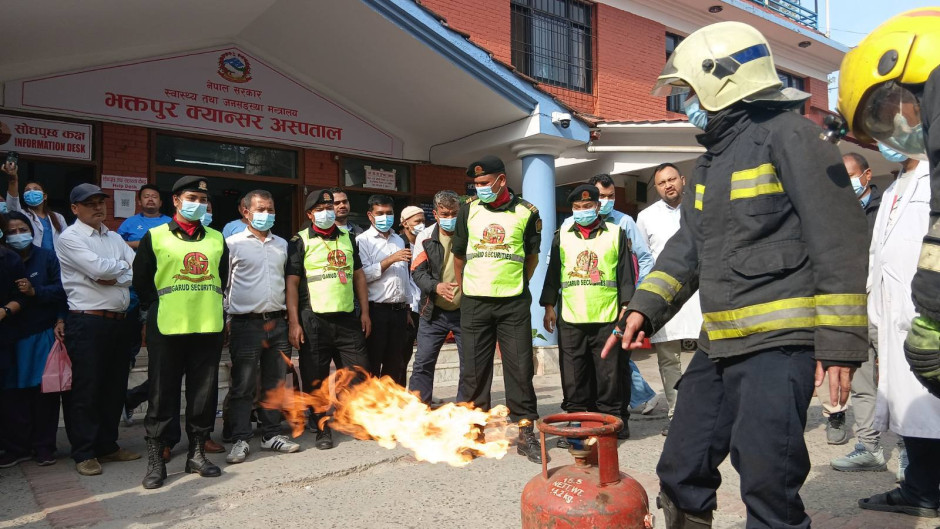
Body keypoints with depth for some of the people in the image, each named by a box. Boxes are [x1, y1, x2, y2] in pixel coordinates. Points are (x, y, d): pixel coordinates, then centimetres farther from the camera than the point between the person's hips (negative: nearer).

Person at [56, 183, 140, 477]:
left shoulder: (114, 238, 15)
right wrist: (124, 265, -1)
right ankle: (84, 453, 12)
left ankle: (107, 445, 24)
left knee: (115, 387, 12)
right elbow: (98, 268, -19)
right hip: (87, 321, -6)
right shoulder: (69, 238, -4)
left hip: (119, 320, 7)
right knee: (87, 389, 0)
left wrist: (115, 277, -12)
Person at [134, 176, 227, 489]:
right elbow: (141, 281, 5)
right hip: (167, 330, -3)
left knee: (204, 393, 8)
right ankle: (155, 460, 14)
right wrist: (156, 311, 1)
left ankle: (197, 454, 21)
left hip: (209, 328, 3)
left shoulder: (217, 239, 12)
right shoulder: (155, 237, 3)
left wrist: (210, 307, 12)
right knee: (163, 395, 2)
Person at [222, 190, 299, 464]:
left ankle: (271, 434, 21)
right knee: (243, 385, 0)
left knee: (275, 383, 10)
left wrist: (289, 317, 14)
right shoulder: (233, 243, 0)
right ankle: (241, 440, 9)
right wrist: (225, 319, -5)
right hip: (246, 323, -5)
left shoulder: (282, 244, 14)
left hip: (277, 322, 5)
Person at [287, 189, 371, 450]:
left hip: (347, 318, 3)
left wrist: (365, 312, 8)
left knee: (361, 371, 4)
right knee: (315, 379, 3)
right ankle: (323, 429, 18)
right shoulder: (300, 242, 0)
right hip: (314, 320, -3)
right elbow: (292, 283, -4)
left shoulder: (348, 238, 13)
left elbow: (359, 276, 15)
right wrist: (294, 322, -11)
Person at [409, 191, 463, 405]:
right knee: (423, 364, 2)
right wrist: (436, 286, -24)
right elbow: (417, 271, -5)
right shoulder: (425, 237, 0)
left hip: (465, 311, 0)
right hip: (434, 312, 0)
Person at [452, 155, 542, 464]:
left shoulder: (526, 212, 1)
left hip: (514, 303, -1)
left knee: (520, 368, 0)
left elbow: (532, 256, 12)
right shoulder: (469, 210, 6)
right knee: (474, 368, 6)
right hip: (474, 303, 2)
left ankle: (525, 433, 11)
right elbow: (458, 255, 15)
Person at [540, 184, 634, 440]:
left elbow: (626, 274, 6)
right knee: (574, 376, 5)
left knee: (609, 374, 3)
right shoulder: (562, 237, 13)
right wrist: (549, 306, 8)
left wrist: (625, 306, -1)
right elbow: (553, 273, 14)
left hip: (607, 317, -2)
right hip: (570, 319, 2)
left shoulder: (616, 234, 8)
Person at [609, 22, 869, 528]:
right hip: (719, 344, 8)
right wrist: (645, 307, 6)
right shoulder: (713, 157, 18)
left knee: (767, 488, -4)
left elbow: (838, 238, -13)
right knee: (681, 473, 13)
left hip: (779, 343, -8)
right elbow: (688, 245, 17)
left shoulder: (789, 135, -7)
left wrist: (840, 341, -15)